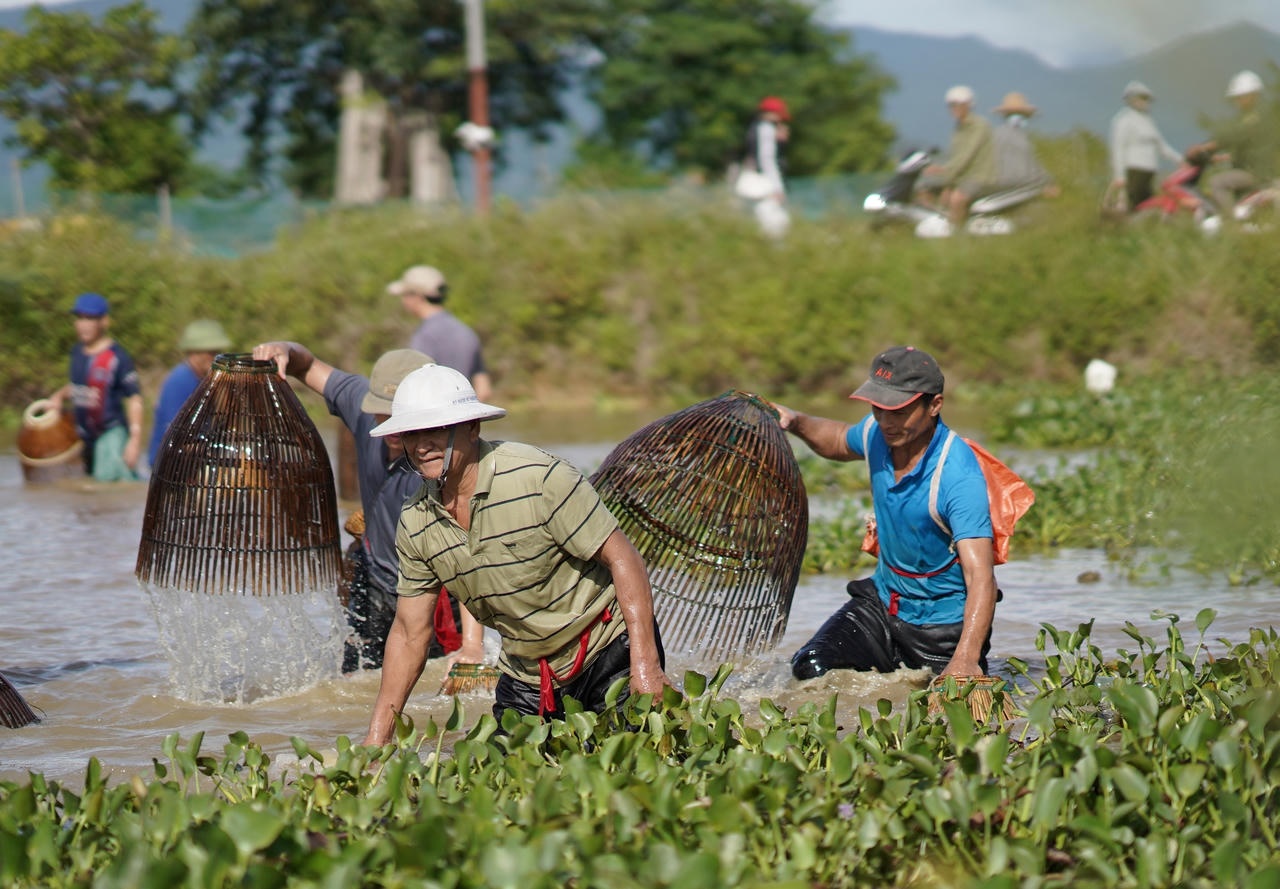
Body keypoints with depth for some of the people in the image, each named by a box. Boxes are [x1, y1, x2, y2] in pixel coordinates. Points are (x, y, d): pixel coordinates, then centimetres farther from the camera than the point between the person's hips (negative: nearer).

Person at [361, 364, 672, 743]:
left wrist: (646, 666, -27)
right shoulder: (416, 524, -4)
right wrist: (376, 740, 1)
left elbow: (623, 559, -19)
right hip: (526, 679, 5)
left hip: (609, 654, -5)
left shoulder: (539, 478, -22)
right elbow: (409, 635, 5)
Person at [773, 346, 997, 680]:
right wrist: (796, 422, 1)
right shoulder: (878, 433, -7)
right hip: (883, 600, 5)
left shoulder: (958, 475, -28)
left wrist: (966, 659, -50)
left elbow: (981, 578, -36)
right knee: (810, 668, -13)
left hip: (944, 622, -5)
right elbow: (839, 441, 22)